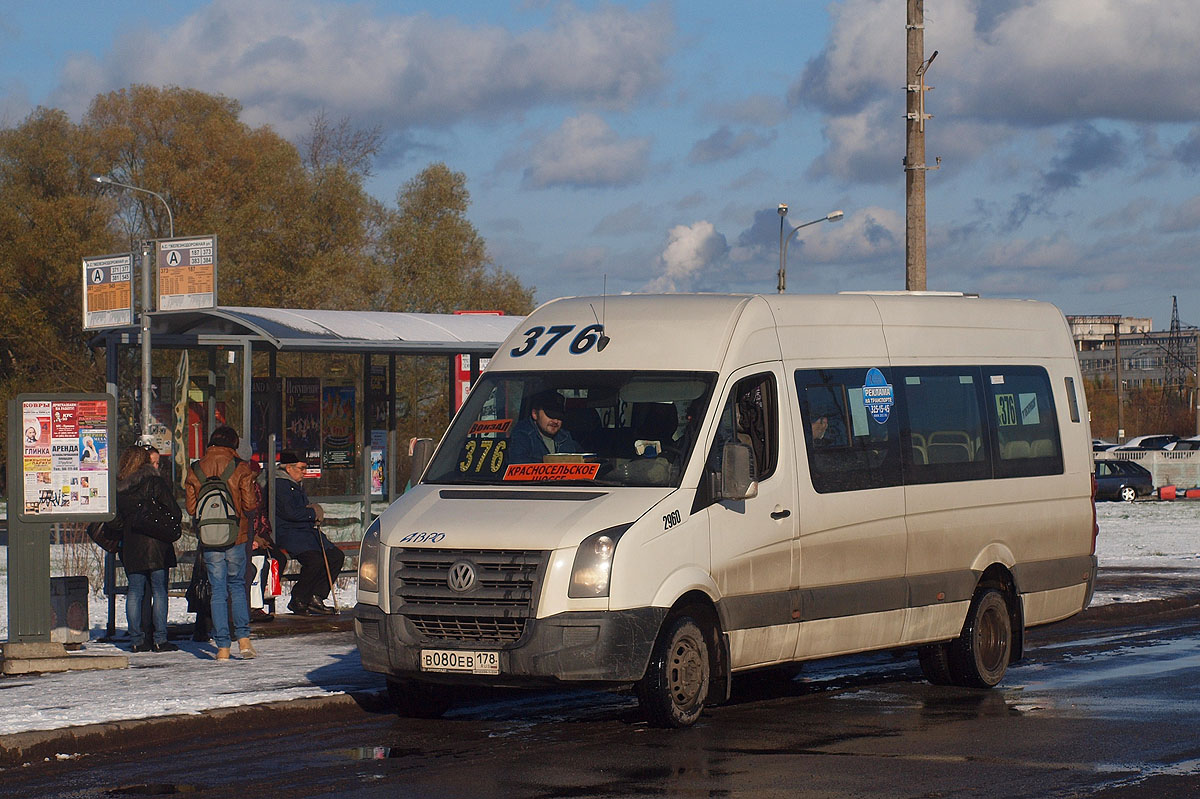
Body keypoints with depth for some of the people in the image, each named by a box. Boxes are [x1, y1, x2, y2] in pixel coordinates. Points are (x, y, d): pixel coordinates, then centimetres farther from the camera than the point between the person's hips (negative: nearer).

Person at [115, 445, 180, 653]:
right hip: (155, 543, -4)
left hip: (130, 545, 4)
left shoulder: (117, 486, 5)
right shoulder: (153, 481, -5)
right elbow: (172, 509, -6)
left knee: (135, 591, 8)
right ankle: (160, 639, -4)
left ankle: (137, 639, 6)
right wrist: (172, 530, 9)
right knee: (159, 591, 0)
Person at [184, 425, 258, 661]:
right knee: (238, 585, 15)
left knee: (218, 591, 6)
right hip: (236, 536, -1)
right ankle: (243, 638, 3)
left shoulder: (195, 470, 1)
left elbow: (191, 508, 0)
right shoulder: (241, 468, -5)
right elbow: (249, 505, -8)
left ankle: (222, 646, 3)